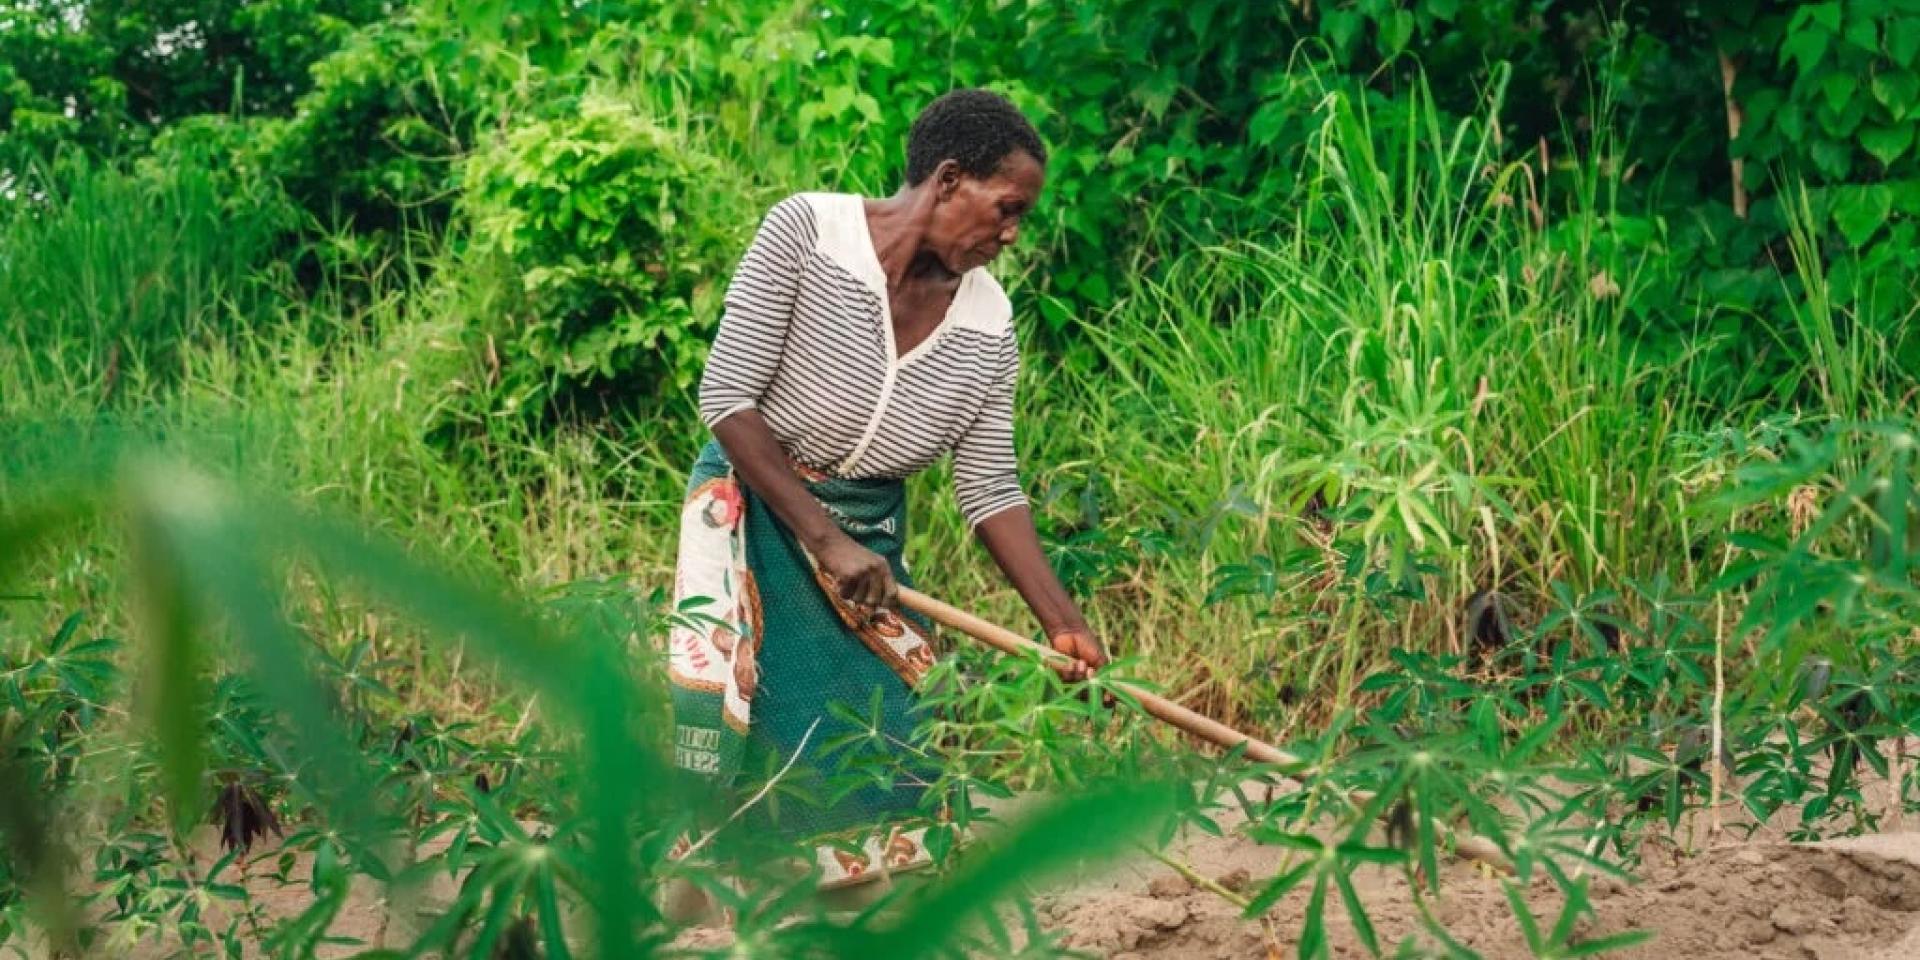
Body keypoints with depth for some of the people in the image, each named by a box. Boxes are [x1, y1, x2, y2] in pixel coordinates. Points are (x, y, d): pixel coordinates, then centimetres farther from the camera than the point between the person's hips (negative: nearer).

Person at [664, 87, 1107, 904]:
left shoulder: (987, 322, -5)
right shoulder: (805, 231, -18)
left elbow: (990, 489, -1)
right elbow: (726, 399, -18)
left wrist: (1062, 622, -11)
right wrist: (824, 540, -21)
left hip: (871, 532, 5)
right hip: (751, 503, -4)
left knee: (891, 732, 1)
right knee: (720, 712, -15)